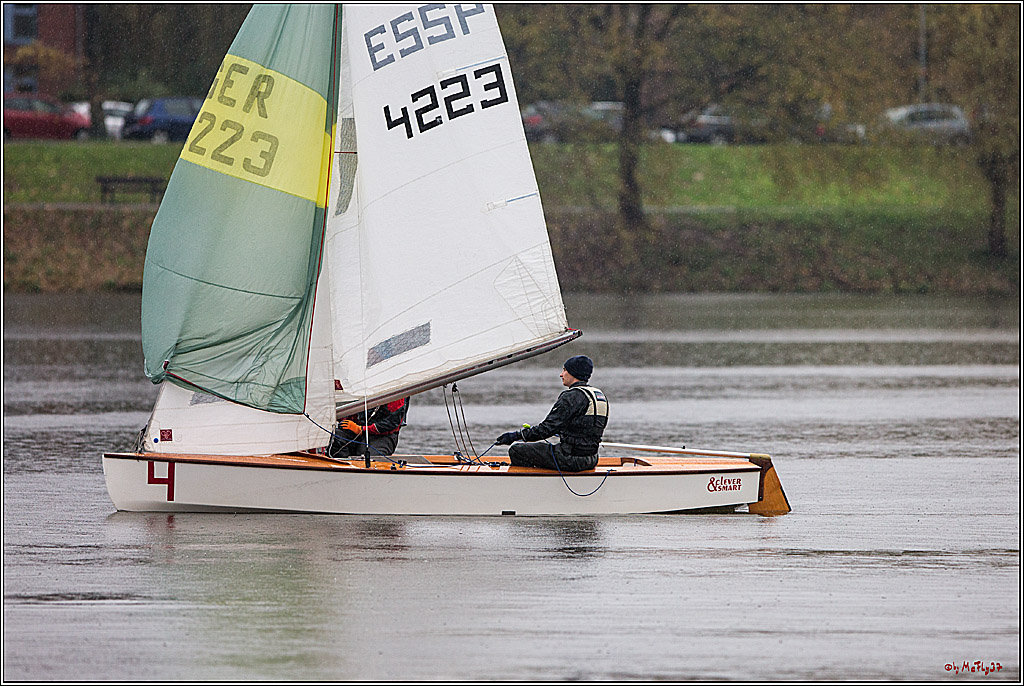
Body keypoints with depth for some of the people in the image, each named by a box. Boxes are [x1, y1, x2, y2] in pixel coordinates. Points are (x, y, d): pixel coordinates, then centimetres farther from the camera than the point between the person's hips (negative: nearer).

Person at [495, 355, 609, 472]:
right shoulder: (600, 395, 13)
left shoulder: (572, 396, -15)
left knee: (516, 451, 0)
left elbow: (548, 428, -18)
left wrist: (516, 436, -13)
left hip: (571, 460, -9)